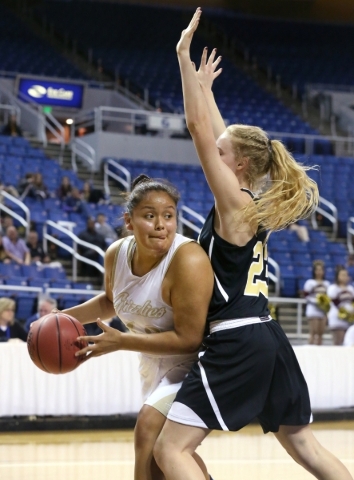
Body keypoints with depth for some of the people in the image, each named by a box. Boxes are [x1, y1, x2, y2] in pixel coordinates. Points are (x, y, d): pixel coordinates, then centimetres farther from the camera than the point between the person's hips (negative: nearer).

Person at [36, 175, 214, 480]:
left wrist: (121, 342, -30)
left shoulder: (188, 260, -32)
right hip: (156, 361, 8)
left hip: (193, 361, -8)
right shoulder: (117, 254, -10)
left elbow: (188, 339, -31)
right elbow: (111, 301, 14)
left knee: (149, 430, -23)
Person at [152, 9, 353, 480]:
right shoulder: (257, 206, 11)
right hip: (267, 339, 9)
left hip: (236, 343, -9)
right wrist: (205, 85, 25)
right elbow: (220, 138, 22)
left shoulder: (235, 204, -10)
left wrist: (184, 56, -12)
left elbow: (200, 131, -14)